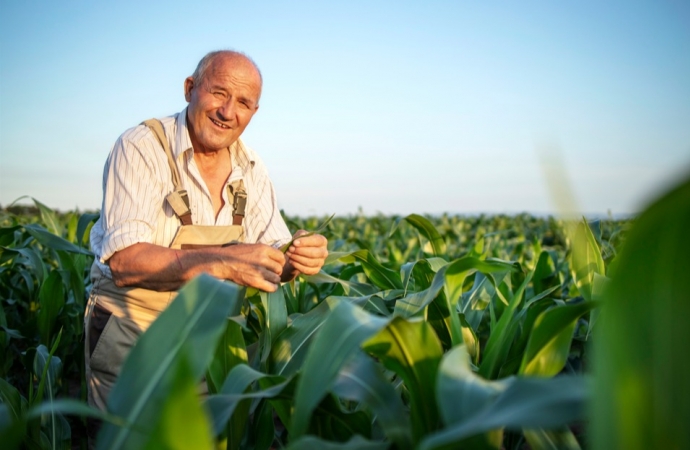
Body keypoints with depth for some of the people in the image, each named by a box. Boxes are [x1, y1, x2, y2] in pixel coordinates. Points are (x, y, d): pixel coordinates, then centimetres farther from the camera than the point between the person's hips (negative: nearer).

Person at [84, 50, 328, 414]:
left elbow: (275, 250, 1)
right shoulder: (141, 148, -16)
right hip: (130, 331, -4)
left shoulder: (250, 169, 1)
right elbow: (125, 262, -26)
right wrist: (222, 262, -37)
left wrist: (297, 257, -23)